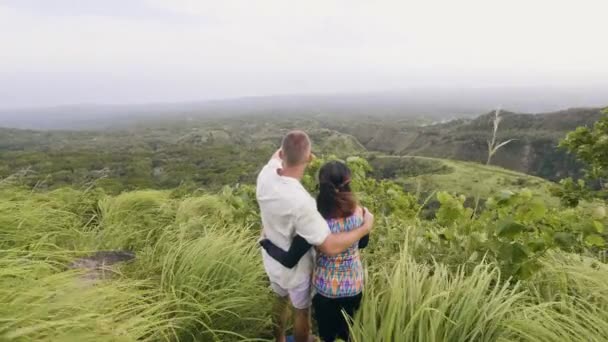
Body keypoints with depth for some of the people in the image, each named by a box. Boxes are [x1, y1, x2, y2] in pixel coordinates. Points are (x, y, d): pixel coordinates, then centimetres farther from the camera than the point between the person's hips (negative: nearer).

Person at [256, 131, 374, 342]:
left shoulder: (265, 176, -21)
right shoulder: (300, 201, -41)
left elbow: (277, 156, 5)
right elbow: (329, 247, -36)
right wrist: (365, 228, -26)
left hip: (272, 261, 7)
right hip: (295, 269, -6)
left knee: (280, 300, 33)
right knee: (302, 311, 24)